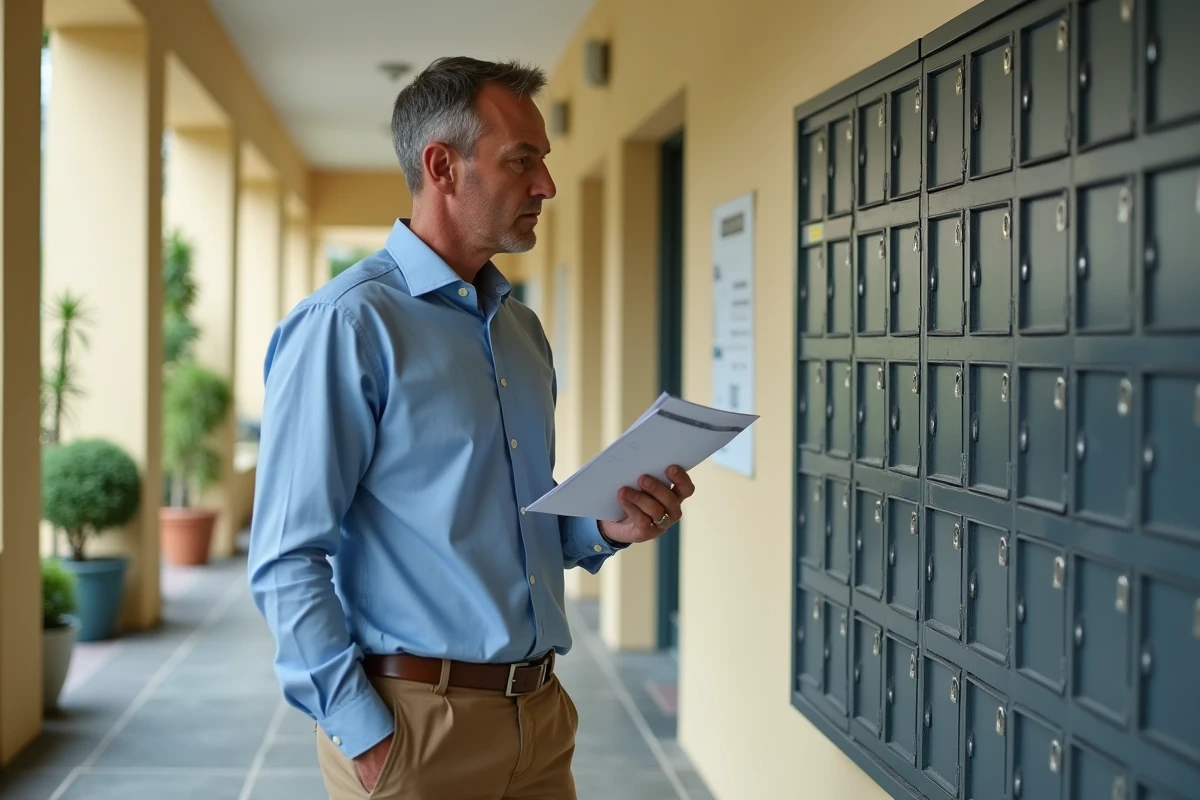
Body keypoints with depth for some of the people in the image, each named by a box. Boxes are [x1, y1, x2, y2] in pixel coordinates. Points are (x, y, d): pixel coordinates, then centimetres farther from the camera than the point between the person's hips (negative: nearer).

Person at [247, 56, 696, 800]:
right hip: (416, 720, -7)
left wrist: (603, 527, 1)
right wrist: (364, 737, -17)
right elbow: (287, 562, -15)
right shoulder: (347, 325, -13)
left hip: (541, 711, 7)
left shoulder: (523, 329, 11)